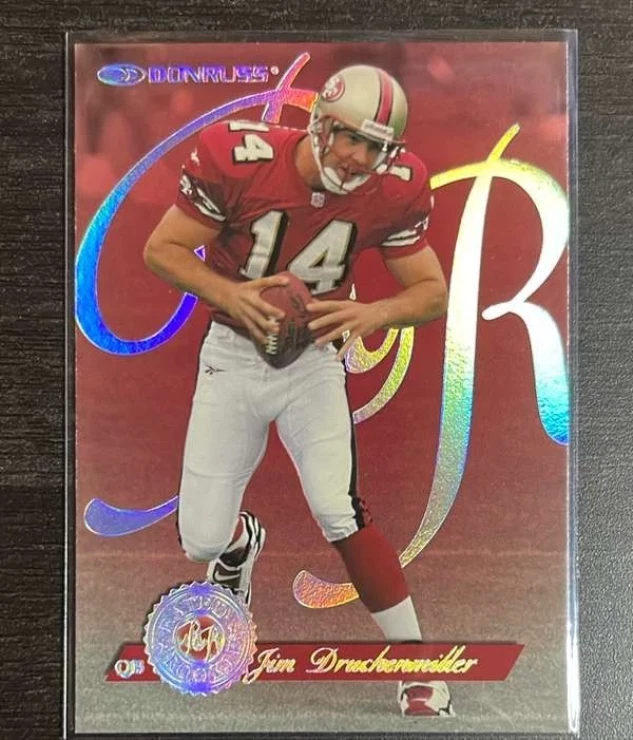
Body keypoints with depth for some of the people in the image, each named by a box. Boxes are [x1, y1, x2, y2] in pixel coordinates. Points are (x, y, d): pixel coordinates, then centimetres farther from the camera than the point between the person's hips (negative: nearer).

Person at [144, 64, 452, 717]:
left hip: (314, 358, 0)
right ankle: (240, 539, 45)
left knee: (342, 516, -14)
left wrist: (372, 313, -28)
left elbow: (433, 292, -6)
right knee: (201, 540, 3)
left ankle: (419, 675, 8)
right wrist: (229, 294, -30)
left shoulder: (394, 188, -13)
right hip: (233, 353, 1)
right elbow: (161, 249, -11)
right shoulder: (236, 156, -20)